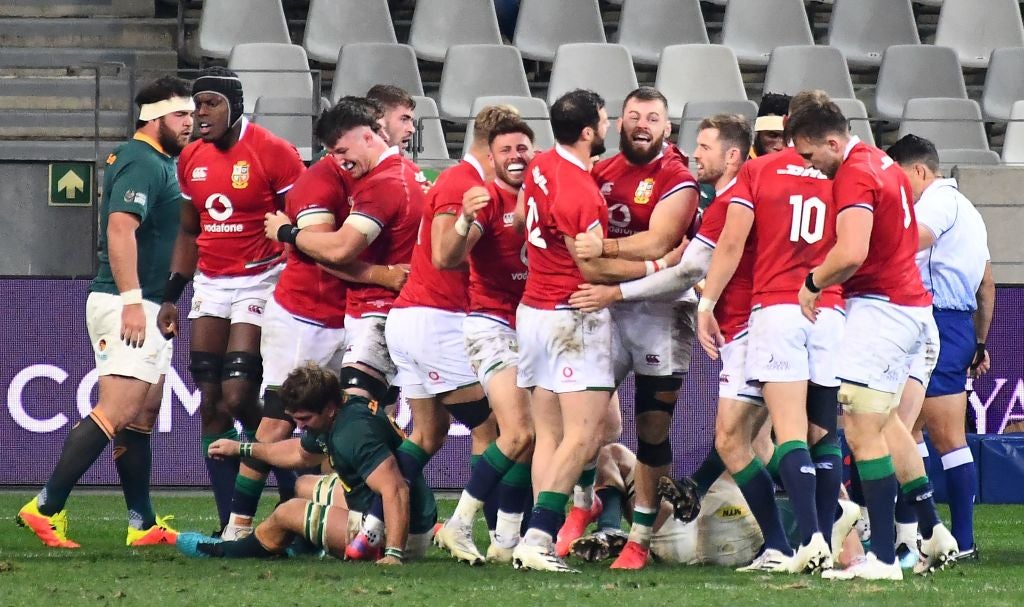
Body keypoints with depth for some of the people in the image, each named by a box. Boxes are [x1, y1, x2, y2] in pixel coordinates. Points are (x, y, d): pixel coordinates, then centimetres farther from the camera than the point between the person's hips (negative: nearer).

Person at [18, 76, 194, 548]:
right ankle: (46, 508, -18)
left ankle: (143, 524, 13)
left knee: (143, 415, 11)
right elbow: (120, 229, -24)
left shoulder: (159, 162, 19)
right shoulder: (142, 163, -13)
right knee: (118, 411, -16)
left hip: (147, 308, 11)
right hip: (128, 303, -11)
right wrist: (132, 301, -28)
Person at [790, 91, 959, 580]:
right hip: (911, 305, 10)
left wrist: (813, 282, -12)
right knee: (885, 421, 22)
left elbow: (852, 253, -31)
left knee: (862, 429, -10)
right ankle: (932, 531, 27)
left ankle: (883, 557, -13)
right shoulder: (881, 163, 12)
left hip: (880, 309, -10)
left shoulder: (854, 176, -18)